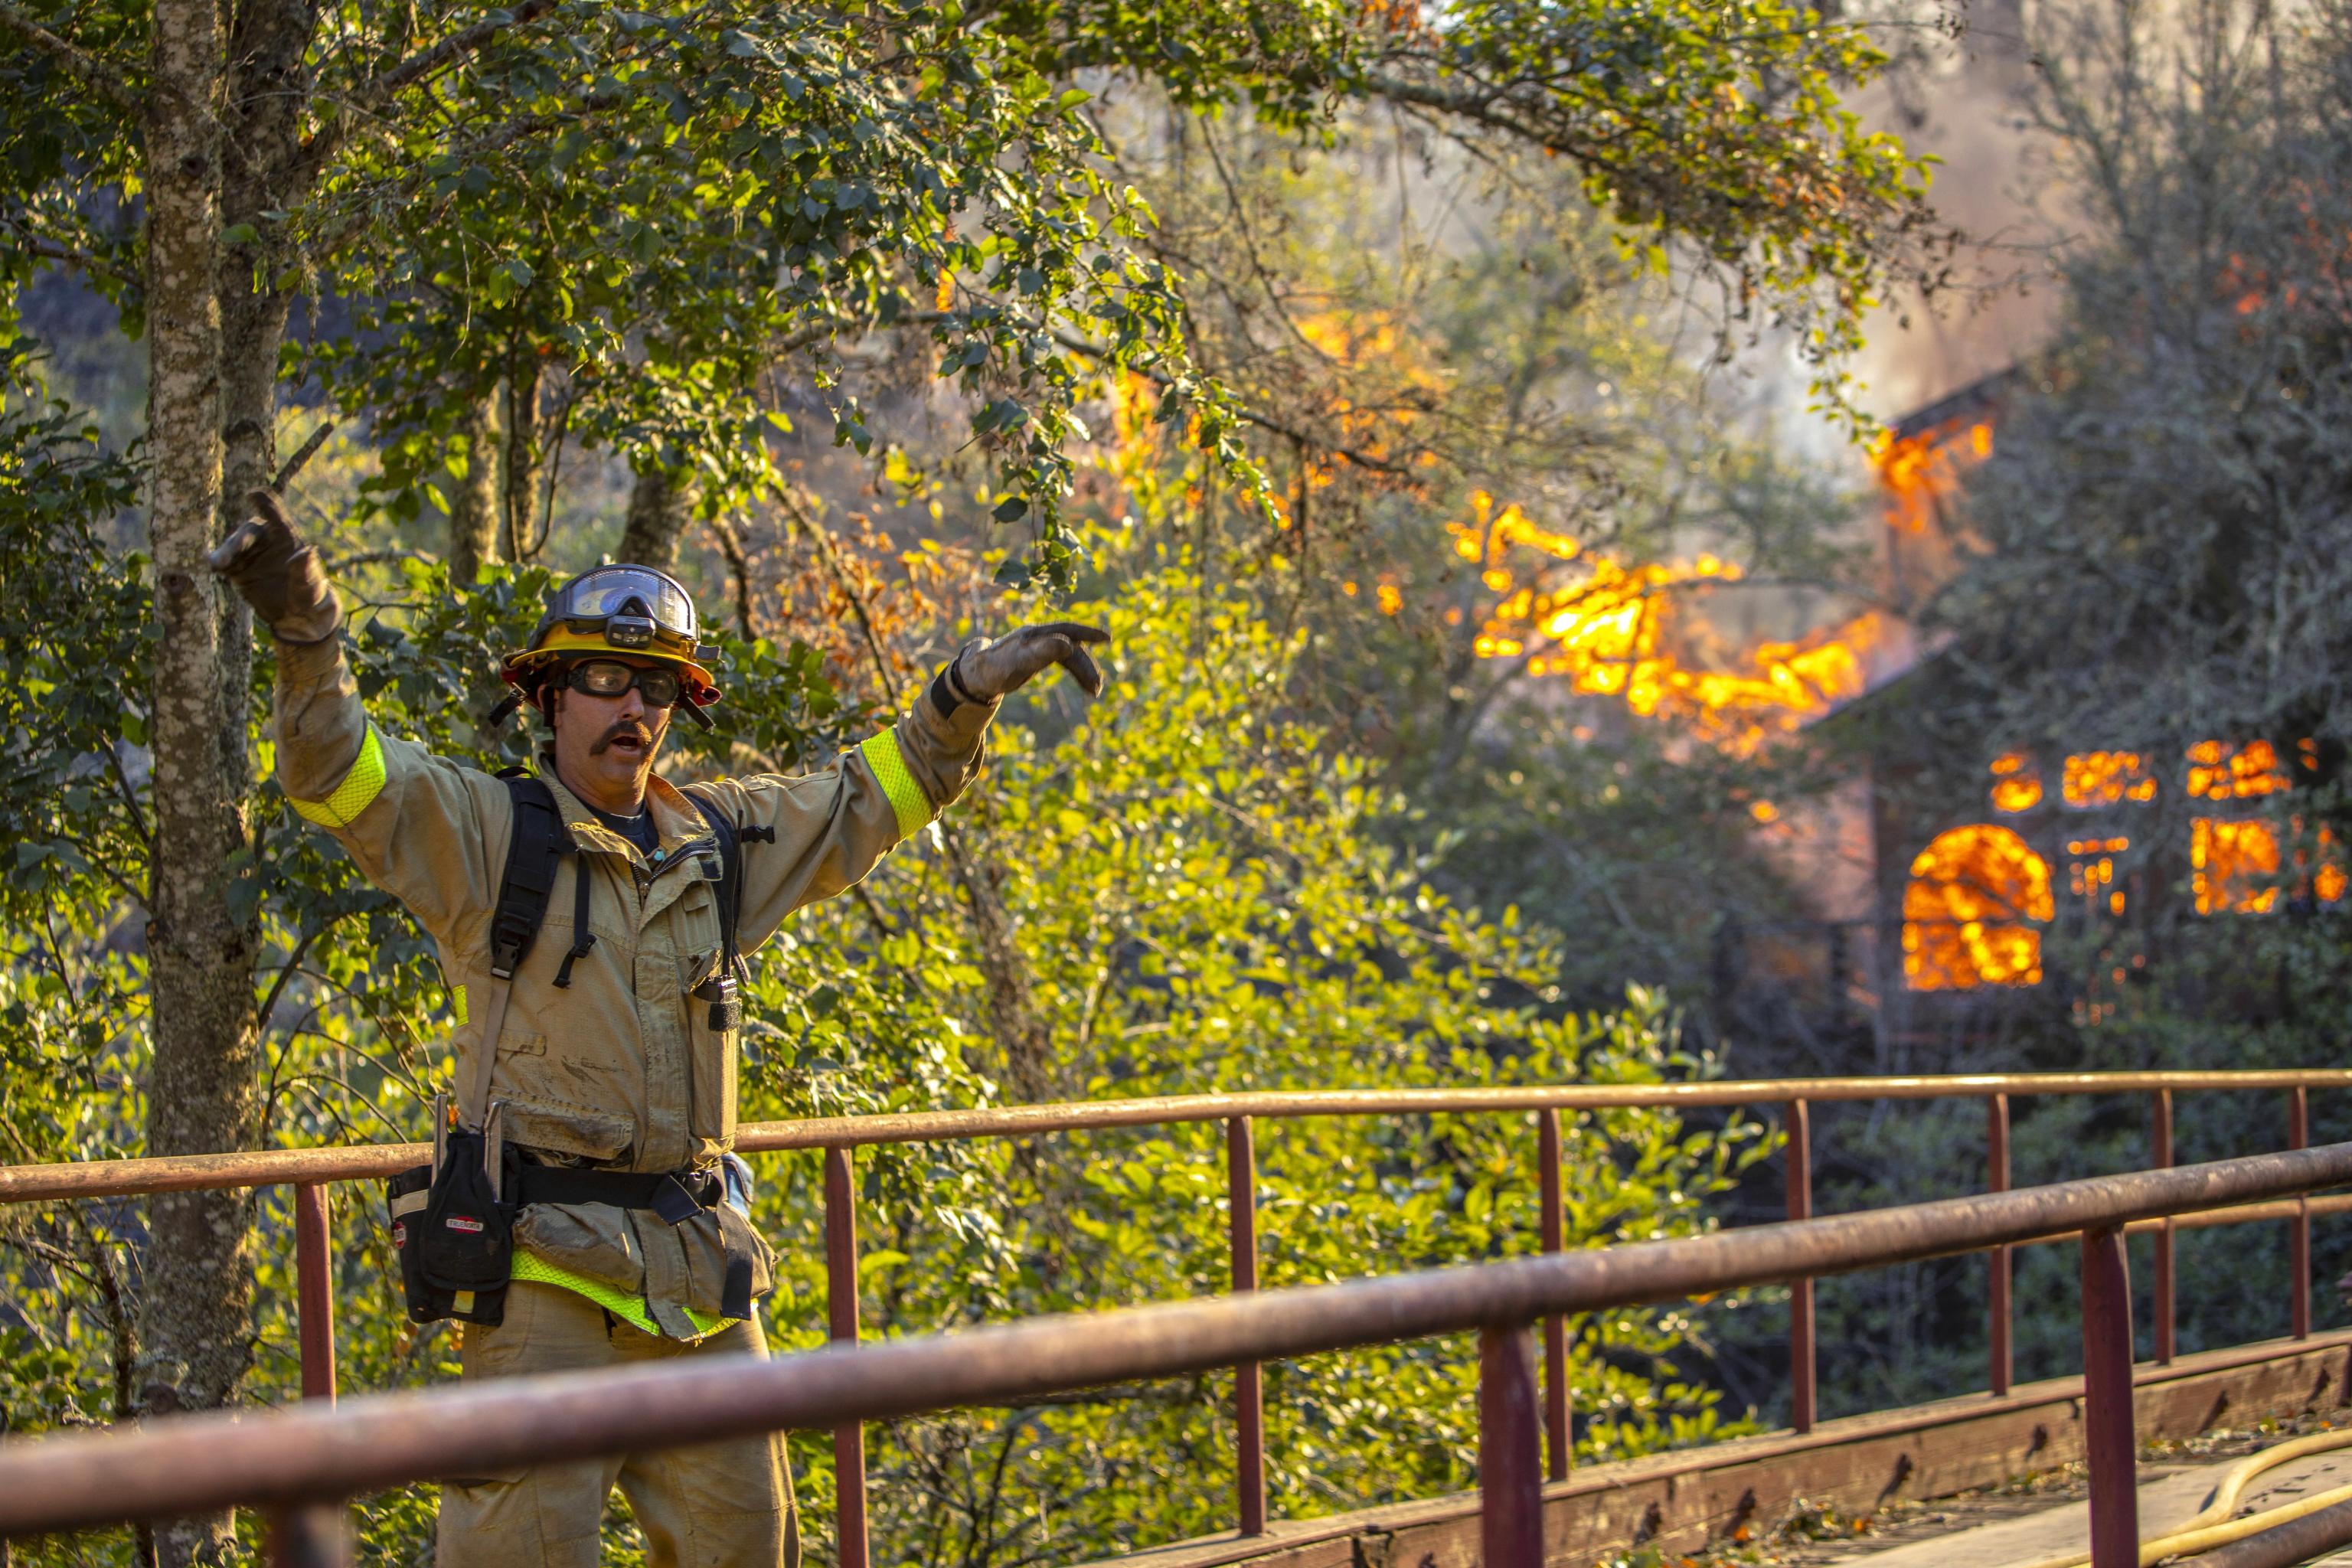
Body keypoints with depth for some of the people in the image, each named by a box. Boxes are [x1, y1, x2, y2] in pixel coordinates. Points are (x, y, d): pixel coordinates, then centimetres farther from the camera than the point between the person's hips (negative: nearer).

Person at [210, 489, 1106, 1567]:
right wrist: (306, 630, -31)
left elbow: (874, 799, 26)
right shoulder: (484, 831, -1)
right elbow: (337, 770, -14)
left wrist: (974, 688, 18)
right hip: (544, 1265, -6)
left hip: (700, 1272, 6)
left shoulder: (720, 841, 14)